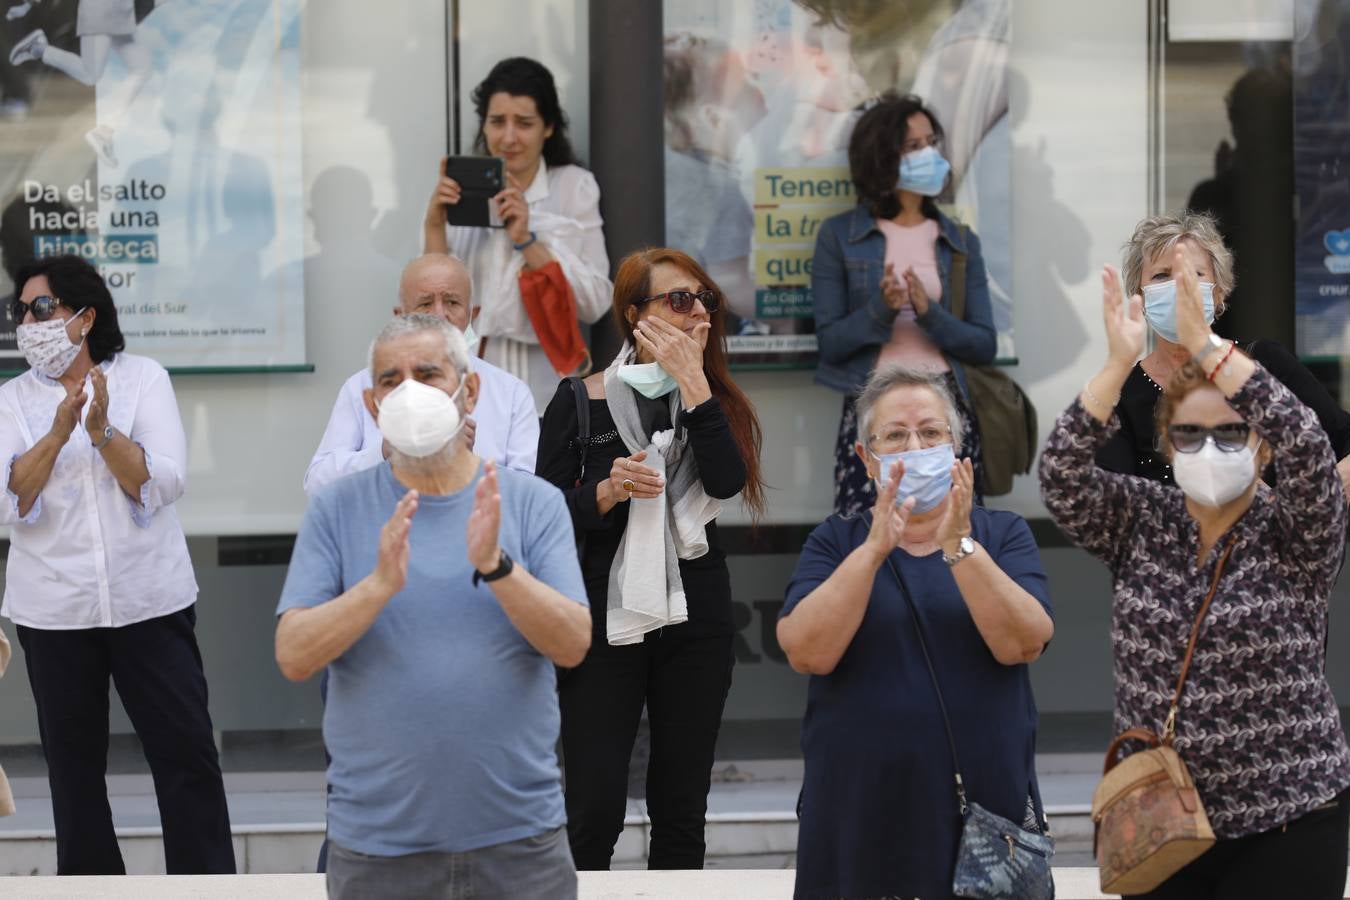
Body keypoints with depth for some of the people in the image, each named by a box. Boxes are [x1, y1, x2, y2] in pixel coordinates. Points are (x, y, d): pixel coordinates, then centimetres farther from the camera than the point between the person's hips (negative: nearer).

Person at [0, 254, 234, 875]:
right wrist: (57, 433, -20)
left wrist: (103, 430, -22)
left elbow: (163, 484, -10)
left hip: (149, 600, -2)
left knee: (186, 751, -2)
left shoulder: (144, 378, 0)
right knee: (73, 761, 9)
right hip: (54, 609, 2)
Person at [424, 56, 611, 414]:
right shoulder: (459, 190, 8)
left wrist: (526, 240, -13)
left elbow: (595, 304, -5)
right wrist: (433, 228, -12)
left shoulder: (574, 186, 5)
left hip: (547, 382, -1)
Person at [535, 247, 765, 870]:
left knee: (681, 812, 8)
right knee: (594, 813, -5)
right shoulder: (583, 398, -1)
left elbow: (728, 481, -14)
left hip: (696, 619, 3)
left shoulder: (713, 398, 7)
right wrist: (607, 492, -19)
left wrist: (692, 381, -16)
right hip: (606, 620, -3)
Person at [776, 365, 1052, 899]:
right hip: (858, 815, 0)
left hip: (988, 809, 0)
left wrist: (958, 546, -21)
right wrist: (875, 549, -20)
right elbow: (808, 653, -12)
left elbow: (1023, 644, -12)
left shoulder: (1003, 534, 4)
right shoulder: (835, 542, 4)